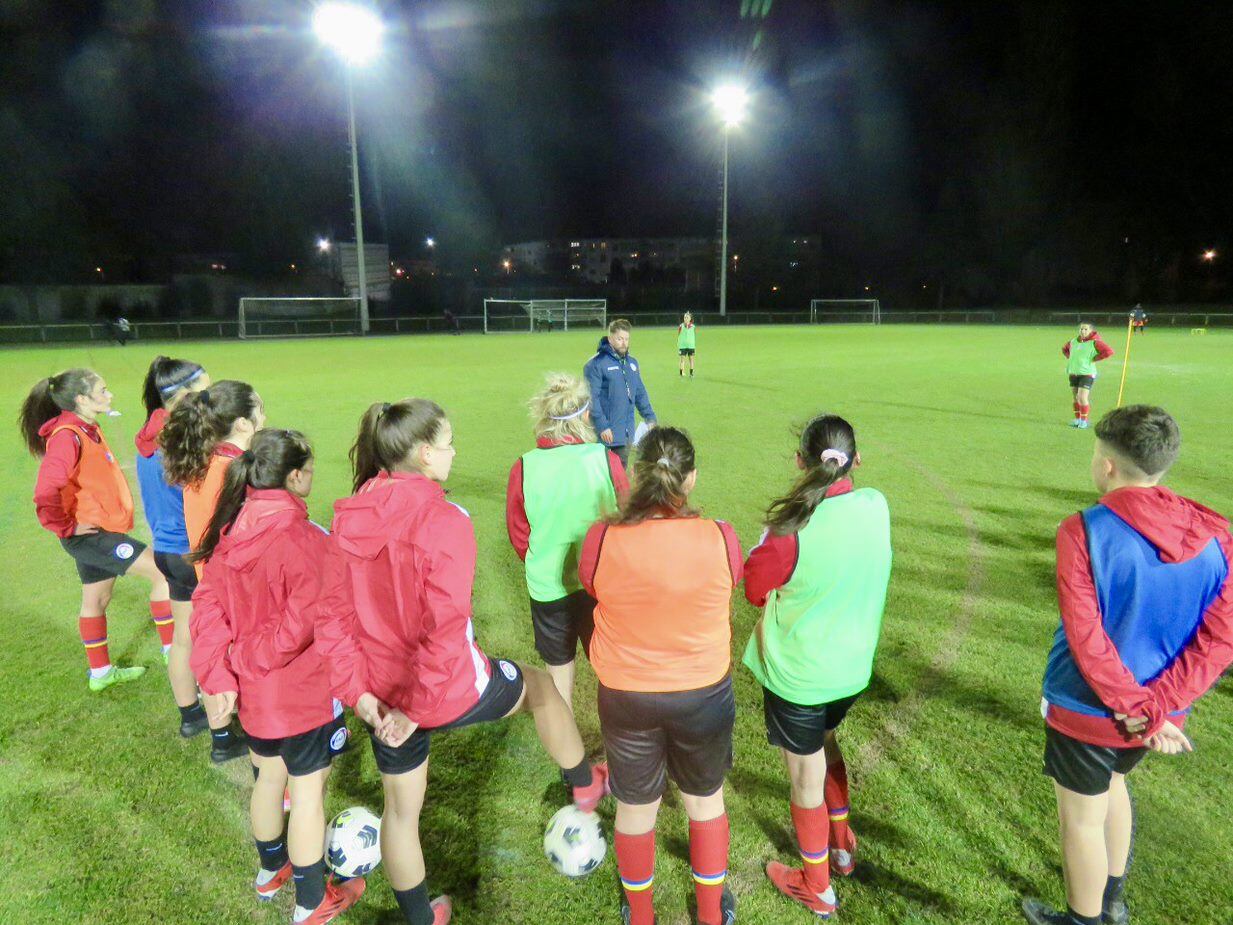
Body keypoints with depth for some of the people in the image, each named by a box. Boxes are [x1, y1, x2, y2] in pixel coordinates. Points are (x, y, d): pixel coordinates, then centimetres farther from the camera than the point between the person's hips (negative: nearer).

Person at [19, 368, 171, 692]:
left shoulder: (88, 430, 9)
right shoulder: (67, 437, -22)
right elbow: (46, 493, -31)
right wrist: (66, 528, -19)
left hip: (99, 531, 10)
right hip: (90, 533, -10)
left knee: (97, 599, 19)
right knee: (163, 572, -11)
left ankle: (100, 672, 33)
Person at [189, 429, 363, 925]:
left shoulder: (232, 531, -5)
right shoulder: (305, 540, -28)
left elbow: (209, 603, -4)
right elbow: (300, 625, -29)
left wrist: (217, 674, -5)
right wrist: (245, 661, -13)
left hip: (253, 691, 7)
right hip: (303, 694, -7)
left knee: (269, 777, 27)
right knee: (308, 792, 12)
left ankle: (271, 870, 52)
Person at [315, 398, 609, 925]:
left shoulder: (349, 518, -5)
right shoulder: (444, 519, -24)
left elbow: (333, 616, -3)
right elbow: (446, 629, -28)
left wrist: (358, 692, -2)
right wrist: (417, 709, -18)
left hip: (384, 697, 6)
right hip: (452, 691, -5)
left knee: (400, 807, 25)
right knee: (539, 686, 25)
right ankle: (585, 785, 49)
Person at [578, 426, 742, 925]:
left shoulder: (601, 540, -21)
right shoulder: (720, 539, -21)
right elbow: (725, 605, -4)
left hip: (625, 696, 0)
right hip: (704, 695, 0)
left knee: (635, 809, 23)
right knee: (706, 802, 25)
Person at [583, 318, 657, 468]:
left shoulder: (632, 363, 12)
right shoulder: (596, 364, -11)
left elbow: (640, 394, 18)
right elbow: (592, 398, -16)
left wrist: (650, 418, 11)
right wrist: (601, 426, -21)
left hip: (626, 433, 7)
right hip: (606, 434, -7)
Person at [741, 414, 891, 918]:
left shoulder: (793, 531, -29)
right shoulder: (876, 507, -12)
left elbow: (755, 588, -11)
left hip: (797, 674, -5)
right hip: (852, 666, 6)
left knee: (806, 775, 16)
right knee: (824, 743, 32)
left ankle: (816, 887, 38)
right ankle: (842, 846, 51)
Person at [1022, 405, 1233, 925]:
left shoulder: (1084, 531, -23)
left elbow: (1085, 637, -25)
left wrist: (1134, 709, -15)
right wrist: (1156, 709, -12)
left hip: (1085, 709, -6)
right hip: (1160, 709, 6)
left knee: (1082, 818, 14)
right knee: (1111, 783, 32)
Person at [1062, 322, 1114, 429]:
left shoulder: (1094, 342, -9)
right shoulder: (1073, 342, 9)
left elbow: (1109, 351, -18)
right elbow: (1064, 349, 30)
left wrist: (1094, 359, -14)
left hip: (1087, 373, -6)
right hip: (1073, 373, 6)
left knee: (1082, 398, -11)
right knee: (1075, 398, 12)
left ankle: (1084, 420, 3)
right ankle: (1077, 419, 23)